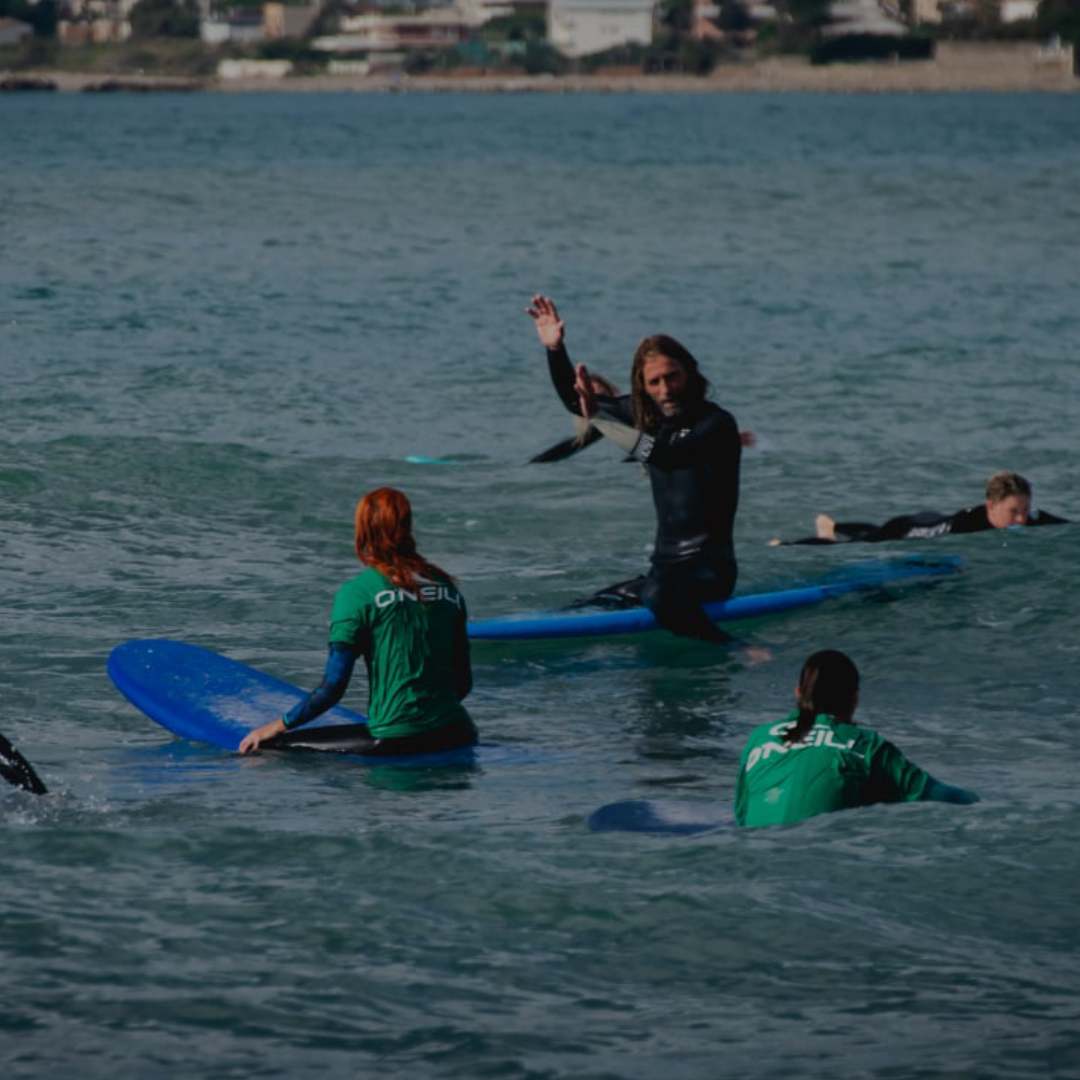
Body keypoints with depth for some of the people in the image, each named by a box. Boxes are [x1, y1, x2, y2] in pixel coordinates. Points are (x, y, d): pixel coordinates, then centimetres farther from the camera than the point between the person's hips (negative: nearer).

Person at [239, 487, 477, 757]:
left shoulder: (357, 593, -5)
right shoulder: (447, 586, 10)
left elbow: (333, 687, -7)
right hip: (455, 735, 5)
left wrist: (276, 728, 5)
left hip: (396, 739, -5)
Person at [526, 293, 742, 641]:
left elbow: (665, 455, -32)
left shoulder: (717, 424, -14)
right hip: (667, 569, 8)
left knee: (657, 596, -38)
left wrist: (597, 417, -33)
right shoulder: (651, 416, 8)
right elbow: (576, 401, 18)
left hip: (710, 568, -8)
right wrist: (555, 349, 3)